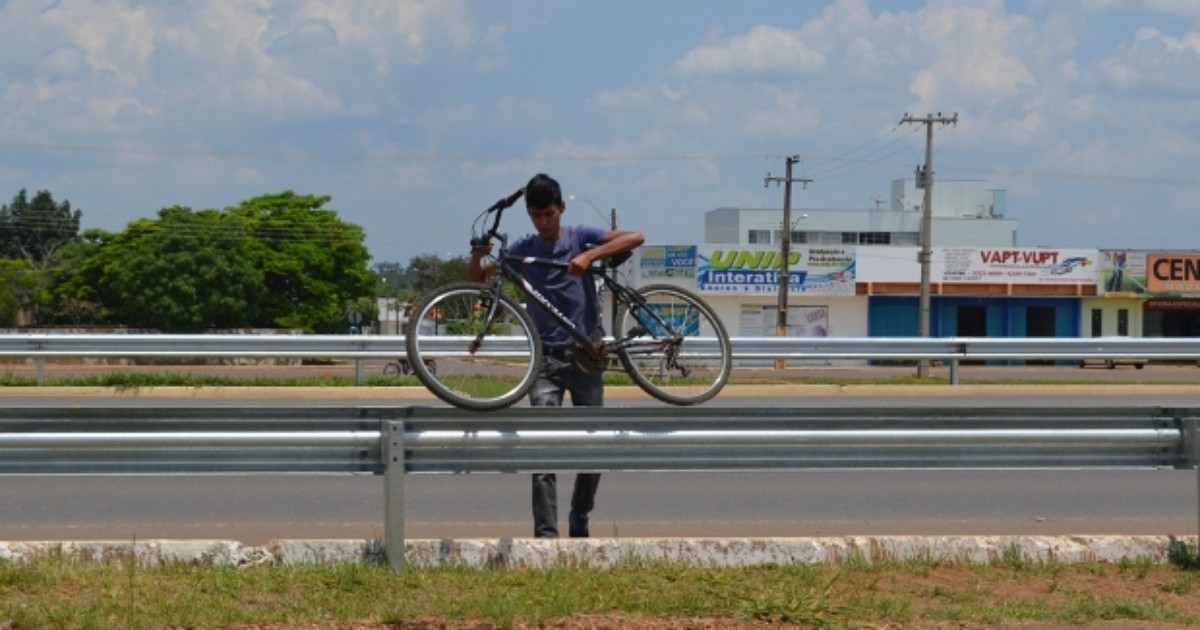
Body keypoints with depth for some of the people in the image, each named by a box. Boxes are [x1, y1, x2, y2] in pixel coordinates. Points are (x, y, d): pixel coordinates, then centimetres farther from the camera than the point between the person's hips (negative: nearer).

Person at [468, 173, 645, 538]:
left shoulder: (580, 237, 0)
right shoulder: (523, 249, 5)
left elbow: (635, 238, -11)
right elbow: (476, 278, 7)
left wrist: (589, 256, -25)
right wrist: (478, 255, -16)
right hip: (546, 358, 0)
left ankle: (580, 519, 25)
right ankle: (546, 532, -15)